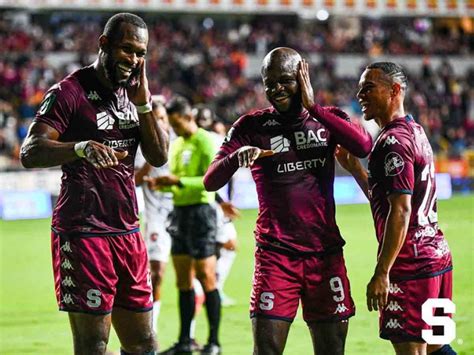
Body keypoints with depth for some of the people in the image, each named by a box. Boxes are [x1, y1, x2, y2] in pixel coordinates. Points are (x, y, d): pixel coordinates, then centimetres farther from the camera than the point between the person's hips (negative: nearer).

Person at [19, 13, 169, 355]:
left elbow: (159, 157, 9)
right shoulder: (71, 91, -8)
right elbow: (30, 153, -20)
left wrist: (142, 102, -4)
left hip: (128, 232, 8)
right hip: (83, 233, -7)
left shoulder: (134, 92, 15)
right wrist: (82, 147, -38)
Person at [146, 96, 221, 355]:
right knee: (183, 282, 9)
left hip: (200, 210, -8)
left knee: (206, 278, -5)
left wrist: (179, 181, -25)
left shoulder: (204, 142, -9)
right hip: (180, 212, 8)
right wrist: (162, 185, 1)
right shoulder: (176, 144, 16)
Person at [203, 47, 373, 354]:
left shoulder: (328, 119, 8)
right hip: (275, 256, -2)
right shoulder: (252, 126, 3)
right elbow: (211, 182, -7)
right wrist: (237, 156, -28)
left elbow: (364, 146, -14)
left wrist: (312, 106, -13)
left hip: (326, 253, 2)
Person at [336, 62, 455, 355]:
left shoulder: (393, 141, -15)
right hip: (438, 256, 10)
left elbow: (401, 211, -22)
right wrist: (353, 167, 19)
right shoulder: (416, 131, 16)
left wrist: (382, 273, -22)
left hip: (410, 265, -10)